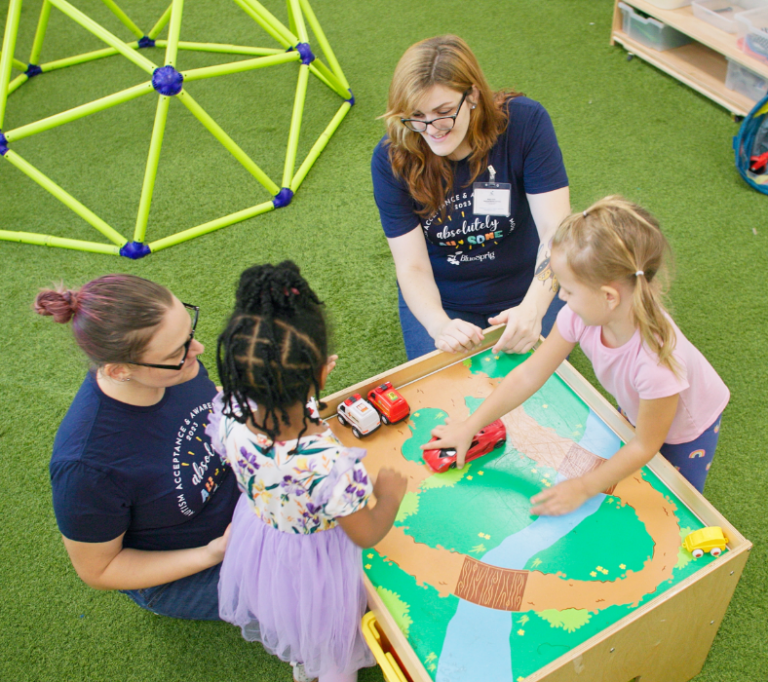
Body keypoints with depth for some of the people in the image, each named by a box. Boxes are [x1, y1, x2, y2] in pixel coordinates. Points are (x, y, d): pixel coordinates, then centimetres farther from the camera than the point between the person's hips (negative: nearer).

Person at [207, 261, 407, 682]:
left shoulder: (228, 415, -31)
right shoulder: (331, 465, -45)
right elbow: (366, 535, -26)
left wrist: (298, 384, -4)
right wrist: (391, 495, -6)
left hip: (259, 533, 6)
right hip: (317, 561, -5)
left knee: (290, 619, 40)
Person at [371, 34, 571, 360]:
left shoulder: (525, 122, -20)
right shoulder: (391, 159, -18)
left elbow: (556, 230, -23)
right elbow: (412, 266, -17)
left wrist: (532, 308, -41)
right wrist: (439, 325, -38)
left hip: (524, 293, 0)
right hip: (441, 302, 0)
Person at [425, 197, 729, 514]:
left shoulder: (656, 360, -46)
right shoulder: (580, 315, -31)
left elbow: (644, 445, -28)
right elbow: (528, 375, -18)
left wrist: (583, 488, -22)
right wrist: (469, 428, -15)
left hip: (687, 429, -4)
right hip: (636, 411, 4)